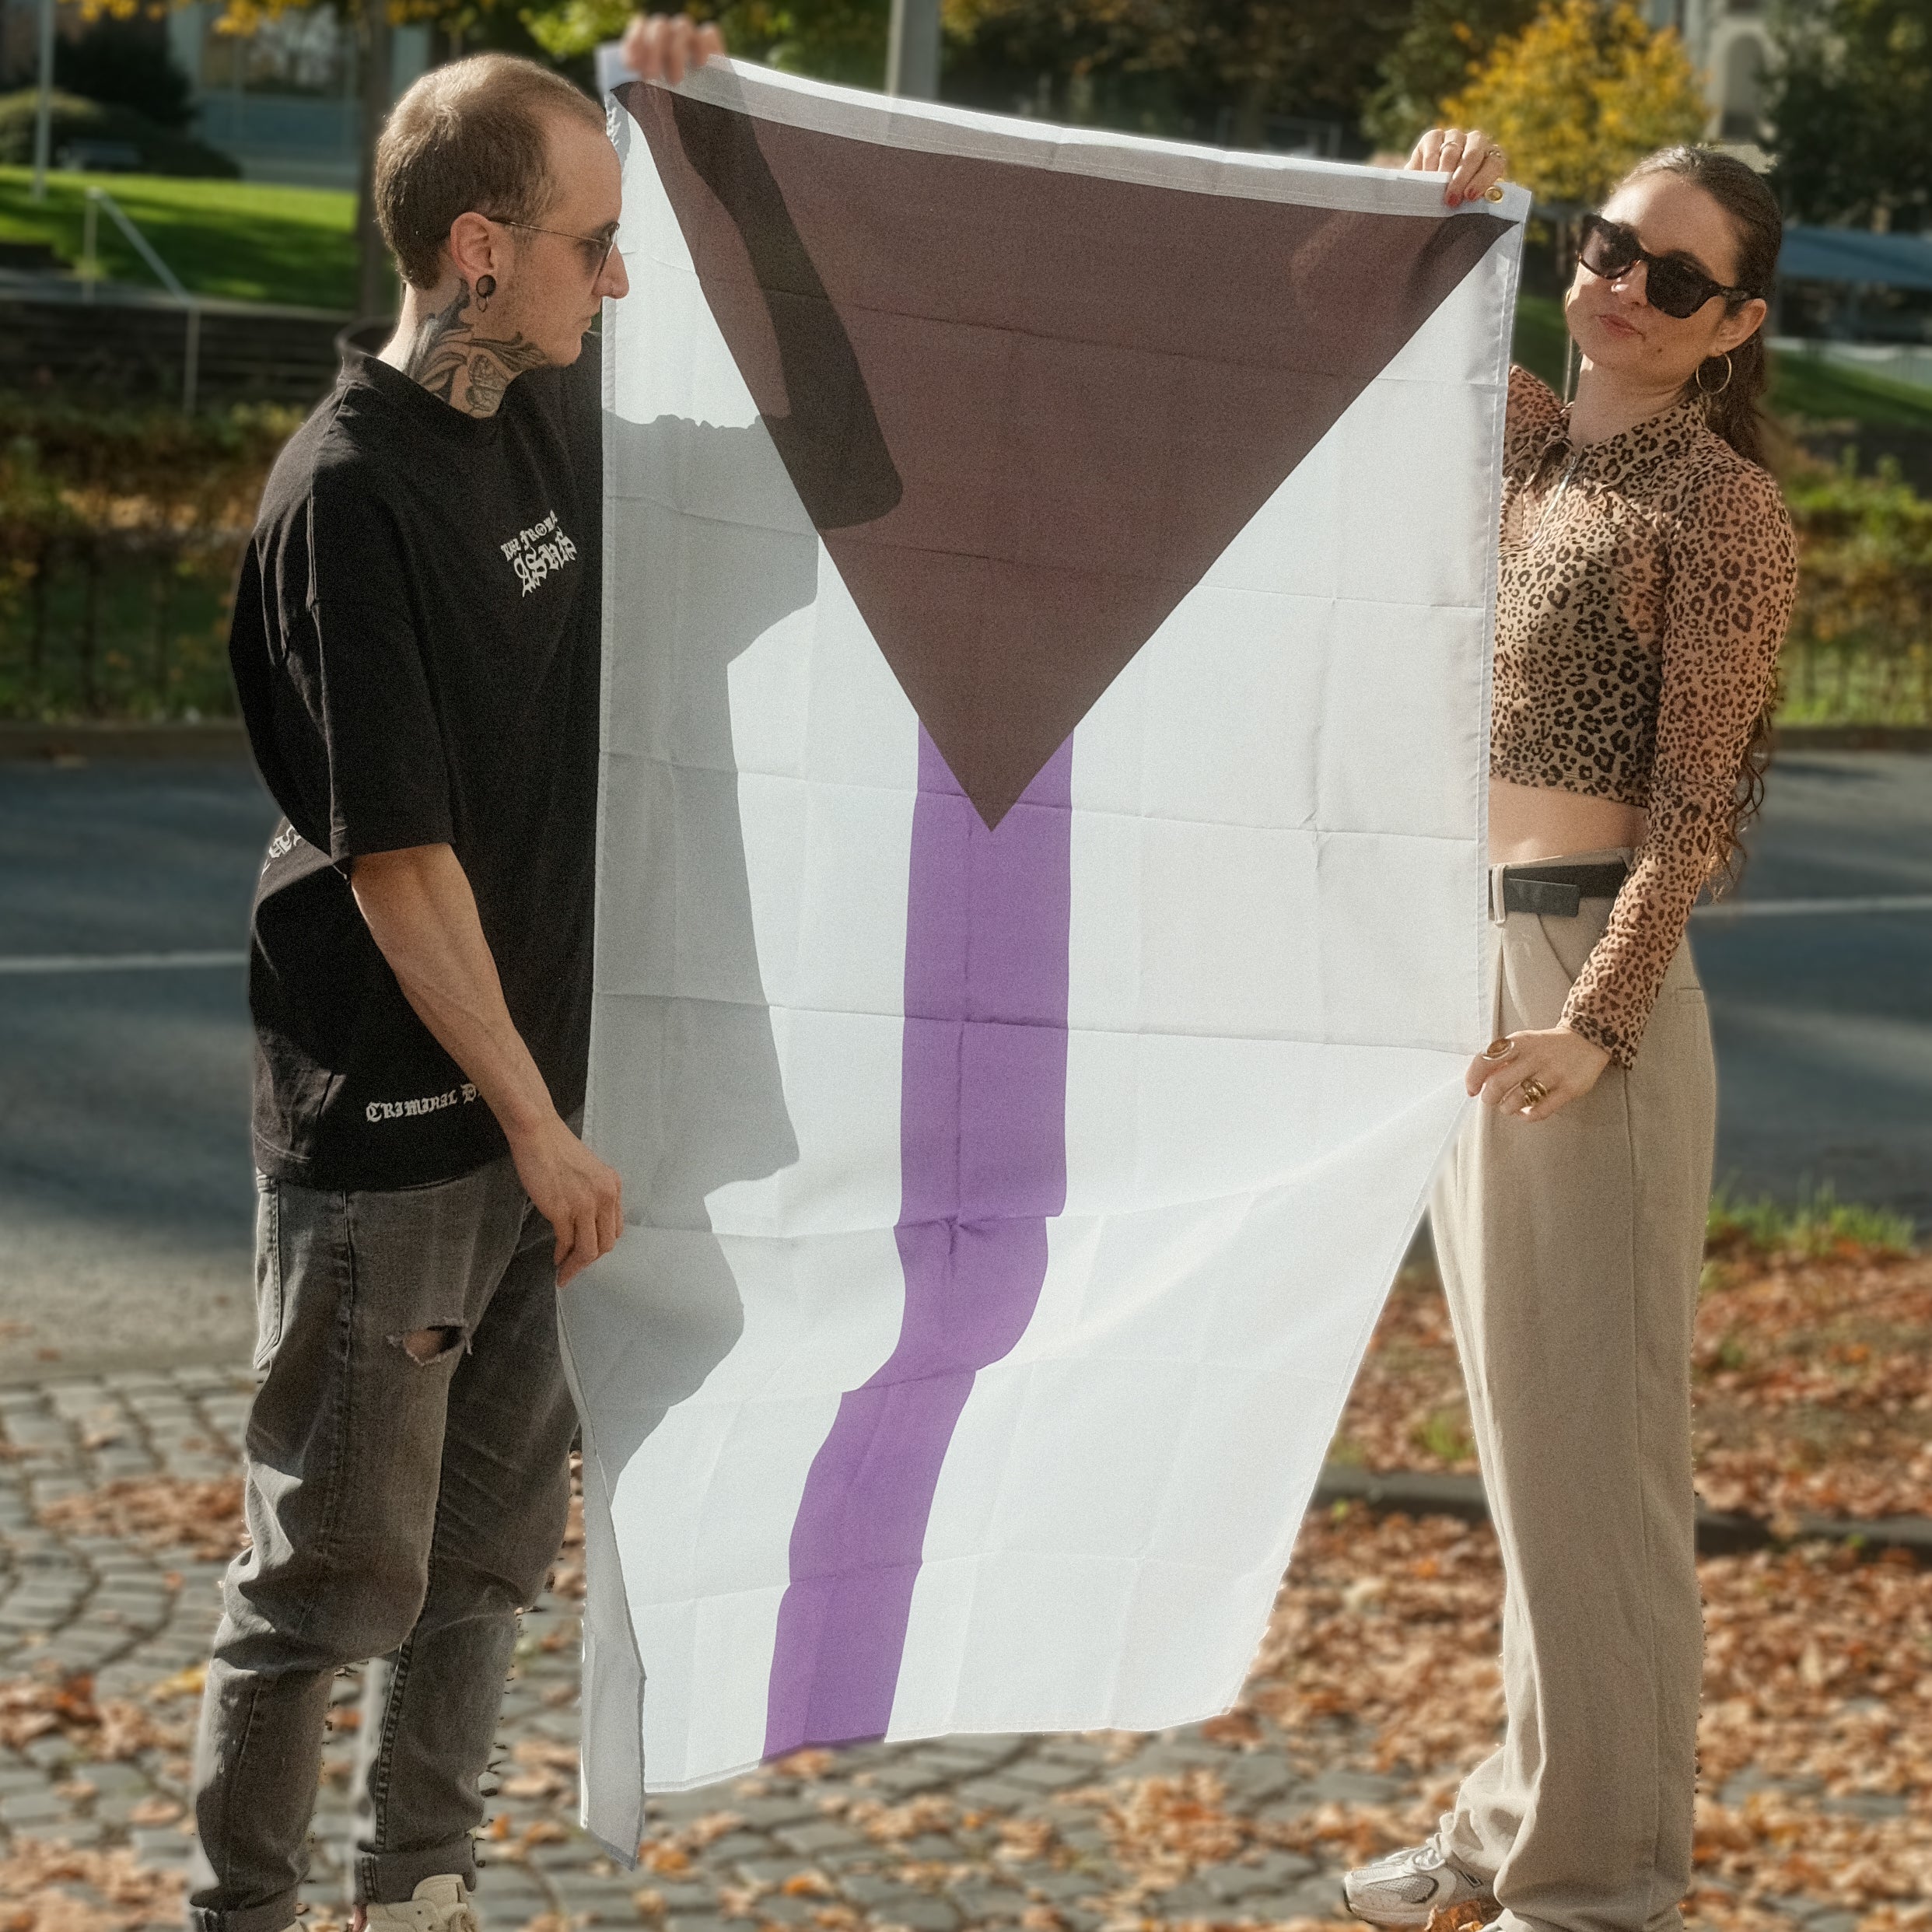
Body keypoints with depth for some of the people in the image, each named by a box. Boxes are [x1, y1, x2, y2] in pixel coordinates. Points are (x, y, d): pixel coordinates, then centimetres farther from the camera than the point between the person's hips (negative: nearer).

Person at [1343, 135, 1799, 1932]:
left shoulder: (1718, 502, -9)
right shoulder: (1515, 436, 11)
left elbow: (1693, 799, -14)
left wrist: (1597, 1024, -22)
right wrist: (1429, 214, 4)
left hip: (1589, 967, -8)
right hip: (1461, 956, 8)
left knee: (1585, 1430, -3)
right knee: (1514, 1416, 15)